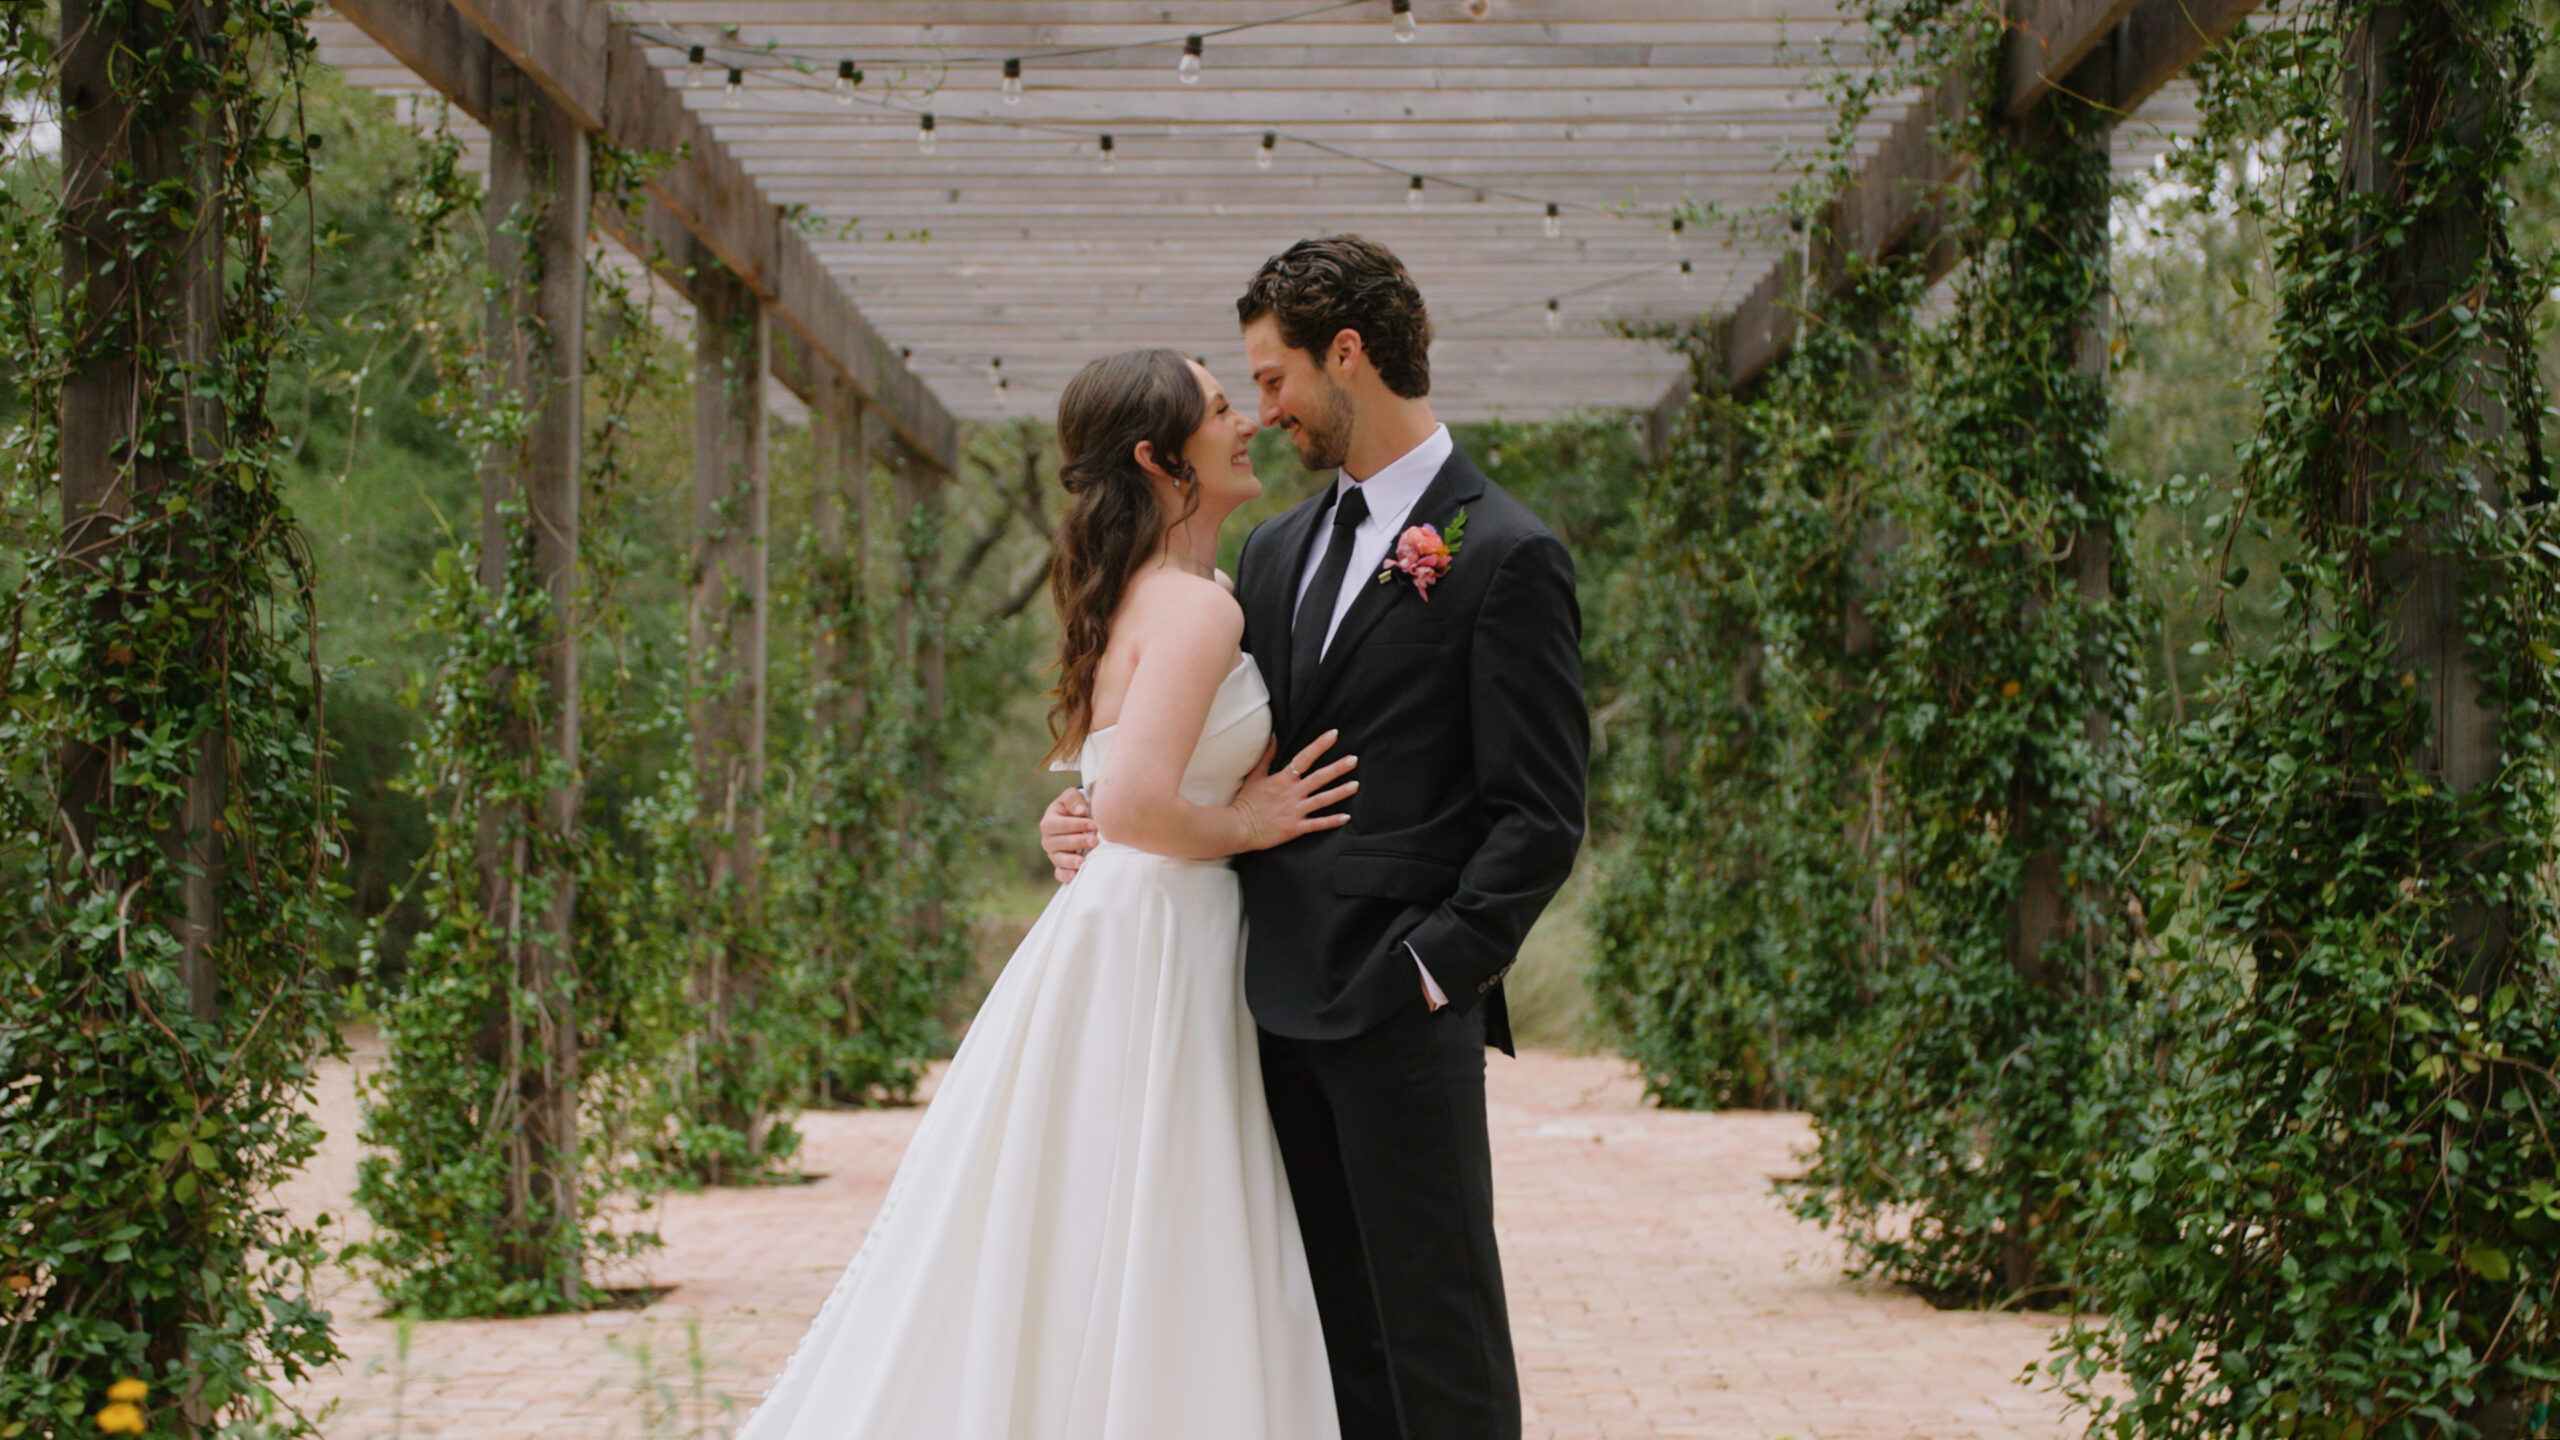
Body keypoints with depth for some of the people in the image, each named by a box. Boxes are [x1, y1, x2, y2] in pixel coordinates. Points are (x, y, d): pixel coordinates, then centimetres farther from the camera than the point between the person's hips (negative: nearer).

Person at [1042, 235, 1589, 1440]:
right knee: (1334, 1335, 10)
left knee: (1436, 1339, -3)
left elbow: (1540, 818, -9)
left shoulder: (1504, 557, -6)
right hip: (1282, 998, 7)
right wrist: (1102, 821, 3)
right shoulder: (1279, 549, 17)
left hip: (1402, 1011, -7)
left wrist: (1435, 968, -16)